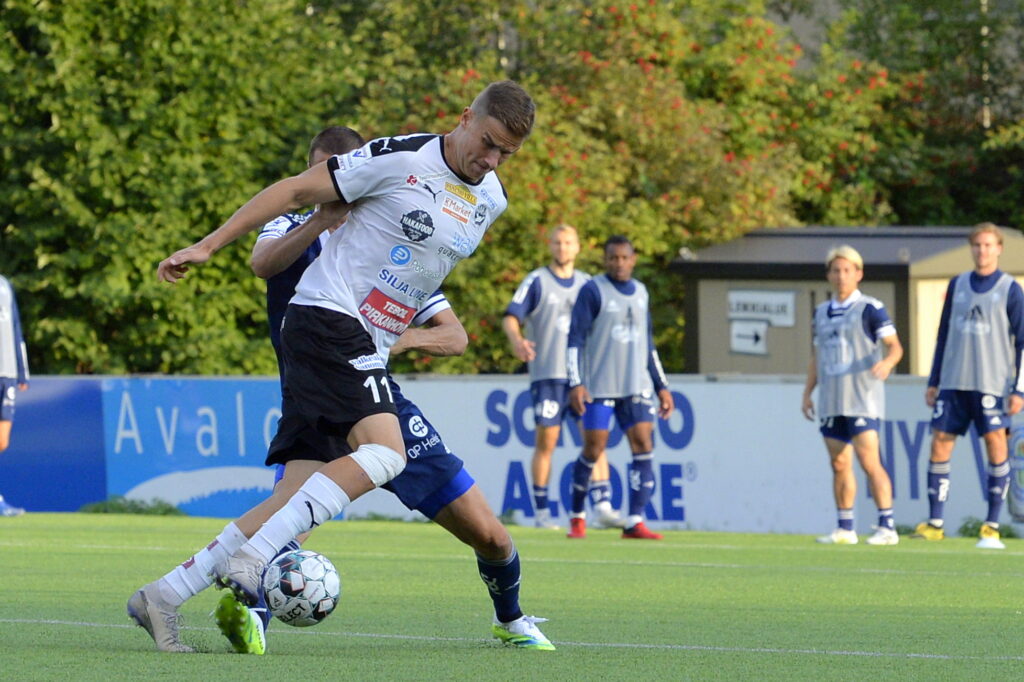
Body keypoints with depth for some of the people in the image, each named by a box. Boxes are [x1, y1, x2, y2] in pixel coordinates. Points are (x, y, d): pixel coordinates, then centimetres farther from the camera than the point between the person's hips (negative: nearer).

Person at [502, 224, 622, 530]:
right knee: (546, 441, -3)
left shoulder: (587, 284, 14)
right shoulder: (537, 281, 2)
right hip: (547, 375, -3)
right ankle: (542, 513, 4)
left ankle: (603, 506, -8)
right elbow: (511, 317, -7)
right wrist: (517, 340, -27)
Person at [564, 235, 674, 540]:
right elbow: (575, 339, -6)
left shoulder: (640, 293, 15)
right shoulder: (592, 291, -2)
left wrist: (662, 387, 20)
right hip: (599, 387, -5)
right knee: (593, 449, -5)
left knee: (644, 445, -8)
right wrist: (575, 383, -16)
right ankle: (577, 517, 12)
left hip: (637, 387, 5)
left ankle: (635, 522, -10)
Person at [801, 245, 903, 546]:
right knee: (839, 464, 7)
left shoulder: (870, 309, -3)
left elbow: (895, 346, -7)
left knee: (869, 461, -13)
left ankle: (887, 526, -12)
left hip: (862, 399, -6)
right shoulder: (822, 312, 15)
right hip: (831, 402, 6)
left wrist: (887, 362, -29)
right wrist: (807, 393, 15)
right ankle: (845, 529, 13)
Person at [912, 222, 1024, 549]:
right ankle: (934, 524, 5)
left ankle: (992, 528, -3)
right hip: (953, 383, 4)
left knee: (996, 446, -9)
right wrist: (933, 381, 14)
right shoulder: (957, 285, 12)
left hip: (992, 384, -4)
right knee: (939, 445, -1)